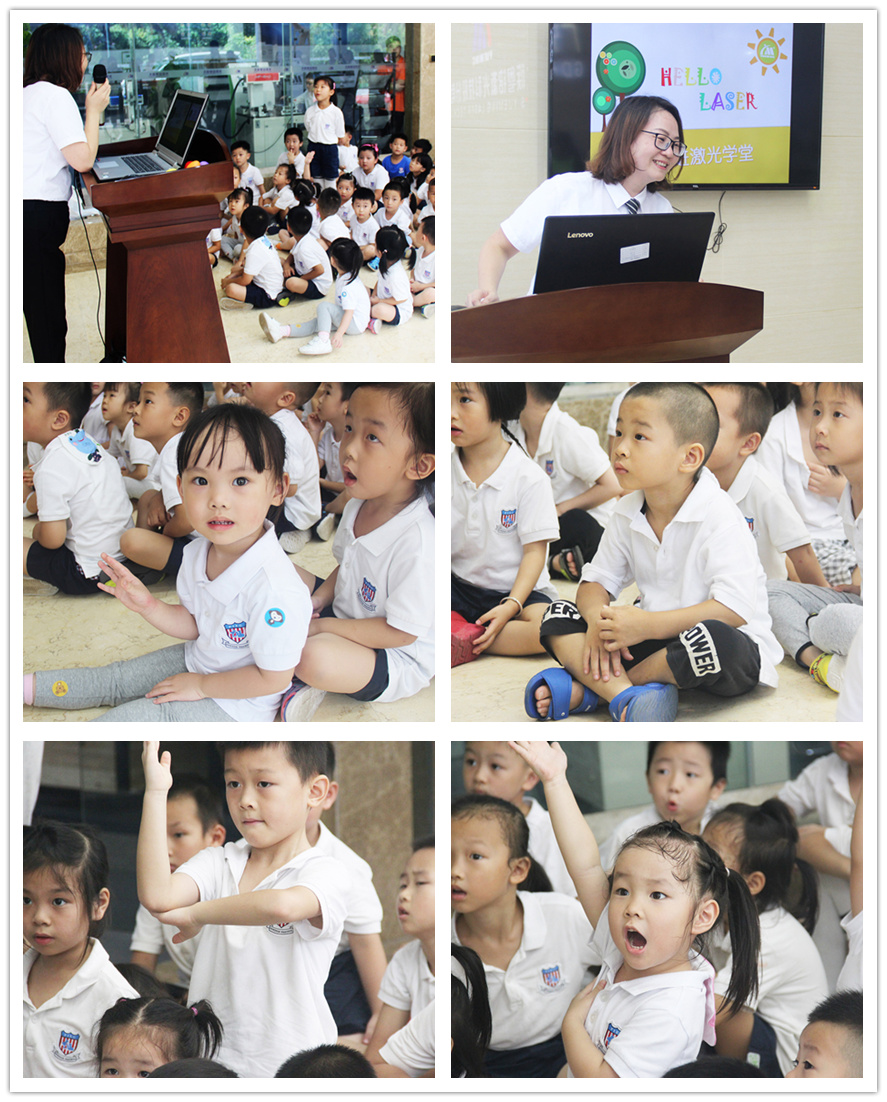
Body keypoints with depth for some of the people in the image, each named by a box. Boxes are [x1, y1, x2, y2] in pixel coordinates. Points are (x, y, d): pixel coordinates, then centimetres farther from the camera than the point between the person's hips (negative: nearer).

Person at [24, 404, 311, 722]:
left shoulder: (275, 591, -38)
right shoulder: (197, 553, -11)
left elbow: (274, 678, -28)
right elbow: (194, 624, 4)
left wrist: (201, 685, -16)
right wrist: (149, 606, -15)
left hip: (236, 705, -7)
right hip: (199, 657, 7)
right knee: (117, 679, 17)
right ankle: (27, 686, 33)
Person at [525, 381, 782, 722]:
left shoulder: (719, 518, -19)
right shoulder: (626, 515, 3)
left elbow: (734, 610, -27)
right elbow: (595, 581, 7)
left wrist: (645, 625, -30)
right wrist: (598, 620, -19)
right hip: (654, 639, 6)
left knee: (714, 639, -42)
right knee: (559, 617, -7)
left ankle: (589, 687, -25)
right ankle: (624, 694, -32)